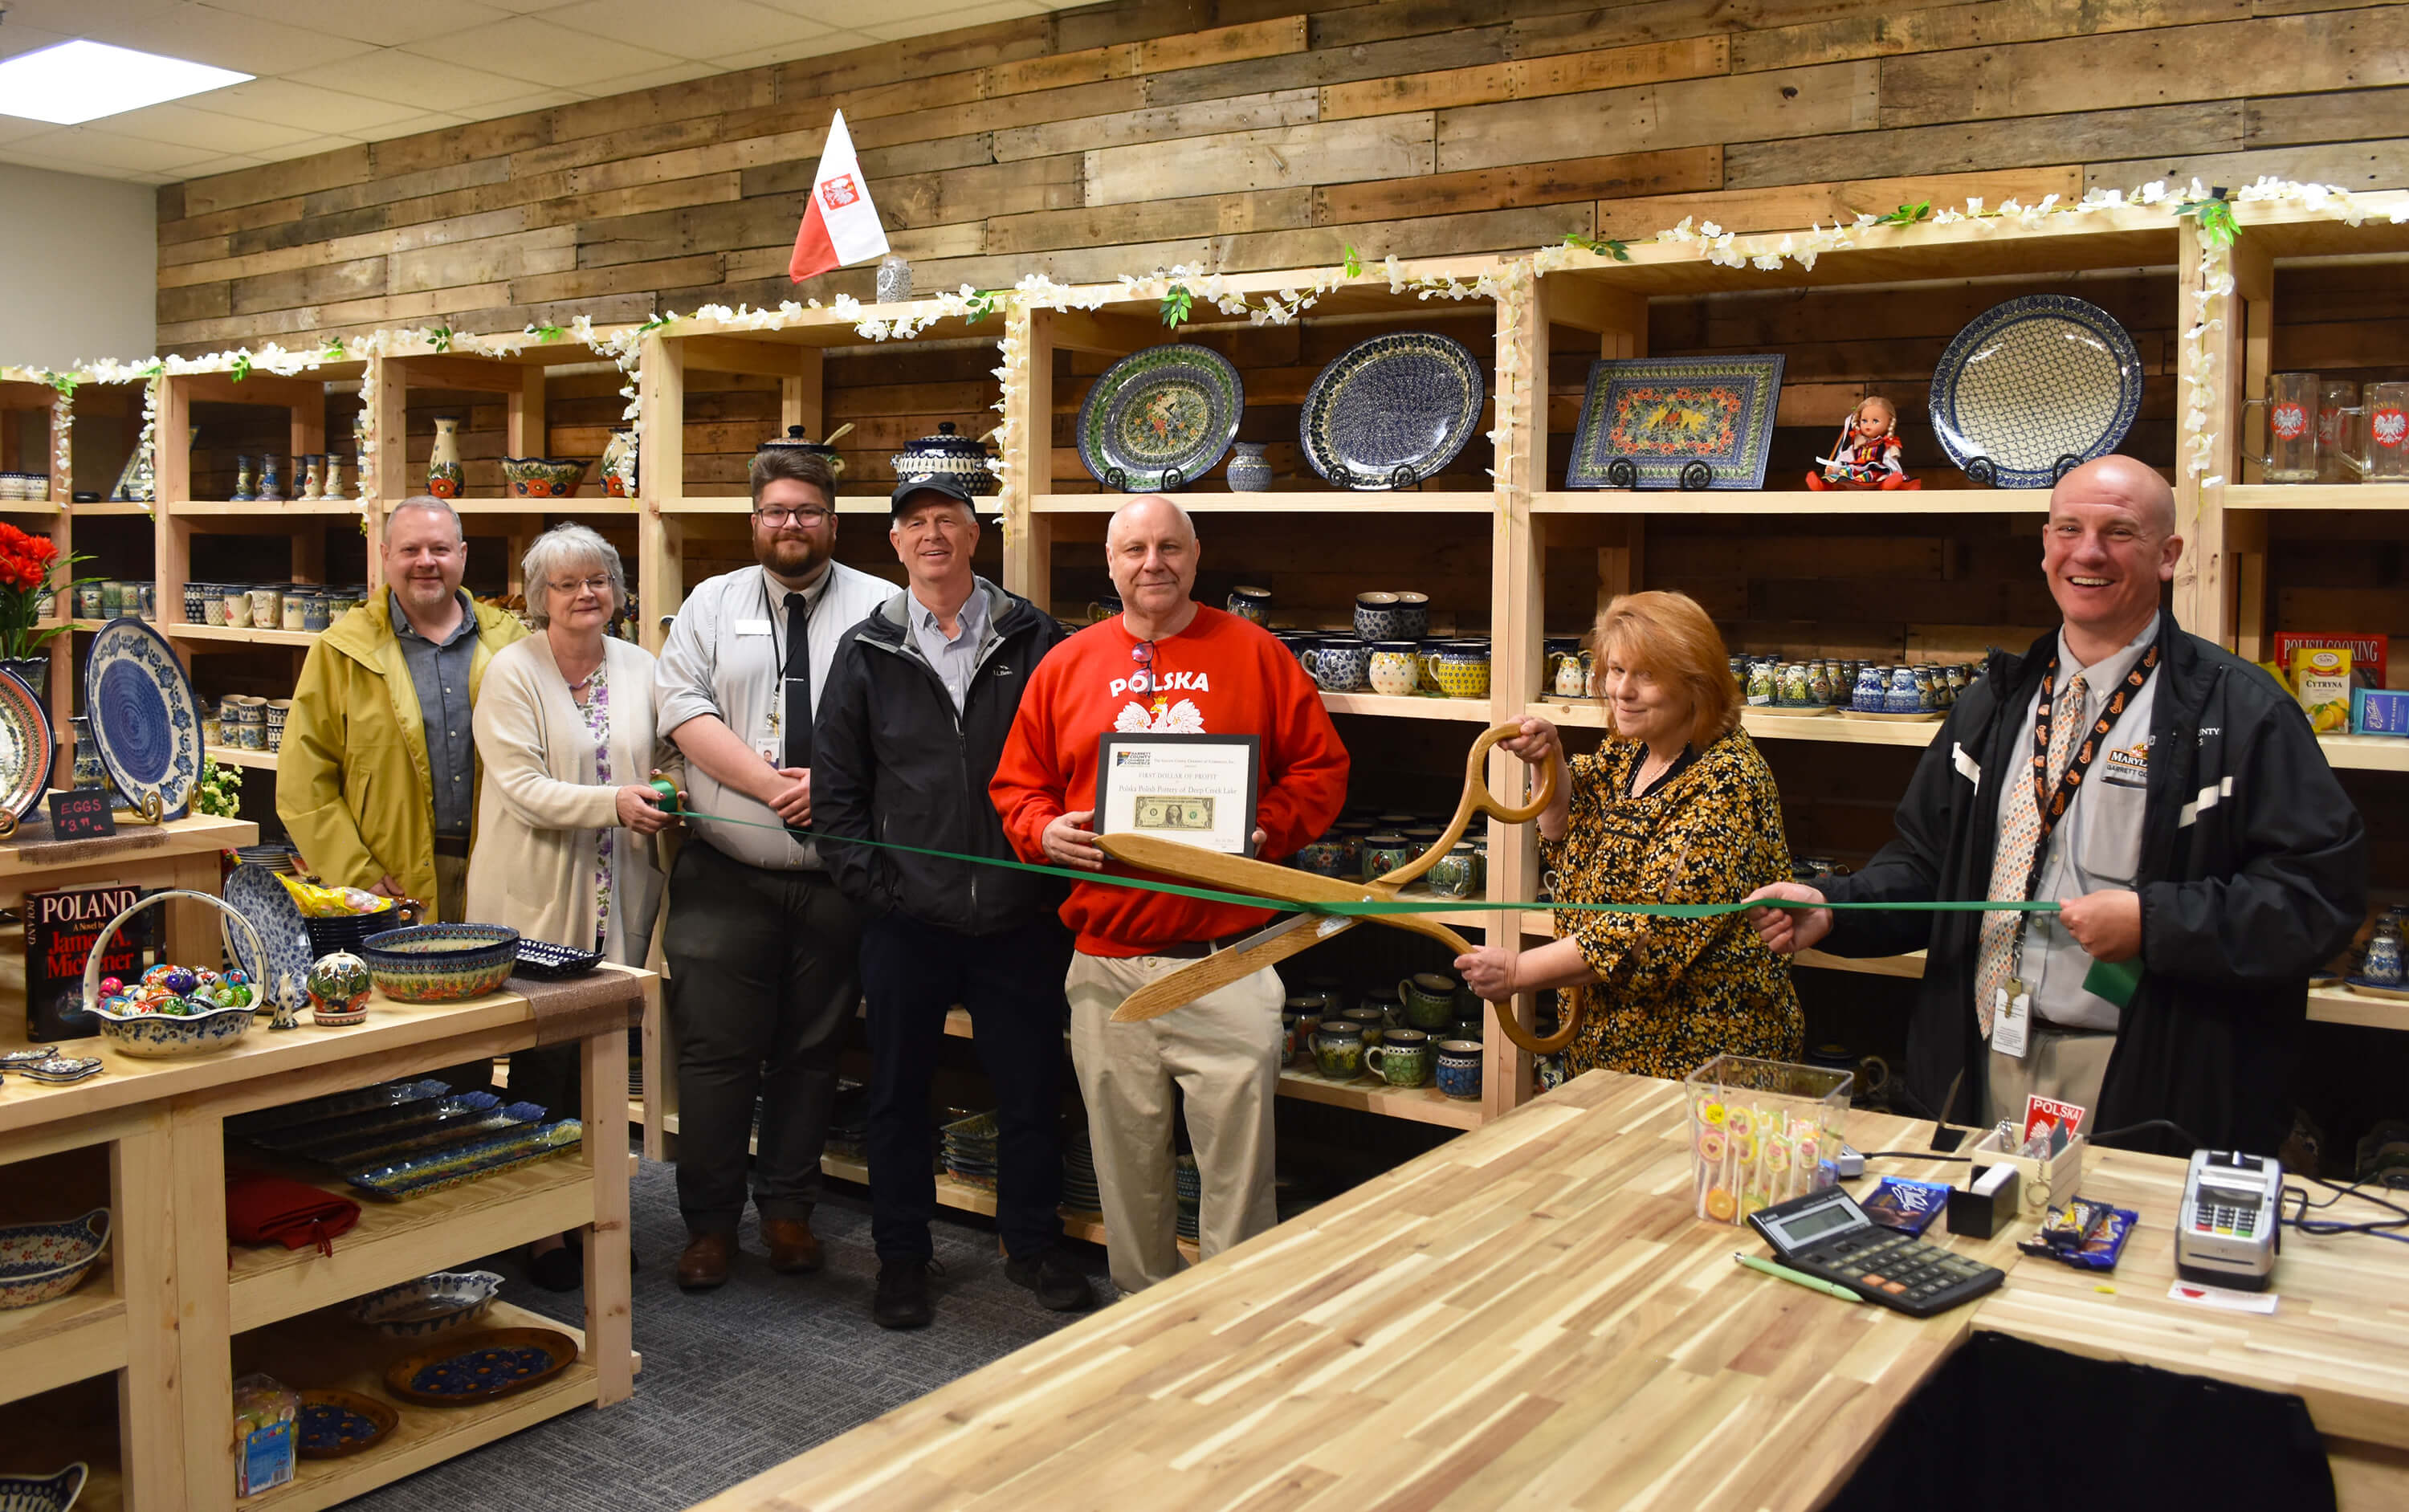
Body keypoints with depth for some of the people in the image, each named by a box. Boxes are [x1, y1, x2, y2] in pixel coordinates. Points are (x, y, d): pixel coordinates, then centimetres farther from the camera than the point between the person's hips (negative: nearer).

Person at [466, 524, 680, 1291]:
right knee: (546, 1060, 0)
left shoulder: (640, 668, 8)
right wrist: (614, 803, -24)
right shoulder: (512, 673, -5)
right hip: (539, 900, -4)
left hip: (619, 898, 4)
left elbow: (669, 756, 18)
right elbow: (522, 787, -13)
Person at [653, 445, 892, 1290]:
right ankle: (709, 1221, 15)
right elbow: (681, 706, -2)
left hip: (839, 877, 0)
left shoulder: (881, 609, 4)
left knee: (812, 1051, 9)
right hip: (726, 874, 1)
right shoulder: (713, 603, 9)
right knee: (714, 1048, 2)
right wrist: (772, 783, -12)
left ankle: (788, 1208, 24)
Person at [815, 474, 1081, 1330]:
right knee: (898, 1094, 11)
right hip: (906, 918, 1)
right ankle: (901, 1256, 27)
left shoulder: (1033, 640, 2)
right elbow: (835, 786, 5)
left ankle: (1033, 1245, 27)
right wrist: (871, 884, -3)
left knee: (1031, 1089, 8)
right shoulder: (867, 652, 5)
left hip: (1018, 916, -1)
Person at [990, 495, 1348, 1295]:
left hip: (1226, 958, -2)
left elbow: (1320, 767, 4)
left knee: (1238, 1156, -1)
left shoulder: (1256, 655, 4)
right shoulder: (1065, 666, 9)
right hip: (1107, 964, 3)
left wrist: (1268, 828, -12)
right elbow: (1016, 783, 14)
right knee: (1126, 1160, 13)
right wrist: (1046, 830, -6)